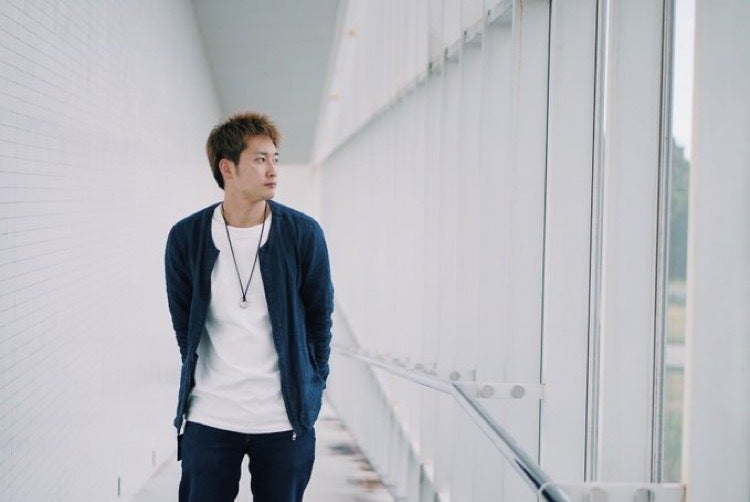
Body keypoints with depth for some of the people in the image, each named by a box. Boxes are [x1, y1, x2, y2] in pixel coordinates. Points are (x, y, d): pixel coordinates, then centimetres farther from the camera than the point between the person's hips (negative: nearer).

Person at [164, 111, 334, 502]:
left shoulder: (303, 234, -4)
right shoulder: (186, 237, -3)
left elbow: (319, 317, 5)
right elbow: (183, 322, 9)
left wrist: (311, 389, 6)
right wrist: (199, 380, 11)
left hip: (285, 419, 0)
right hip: (208, 417, 1)